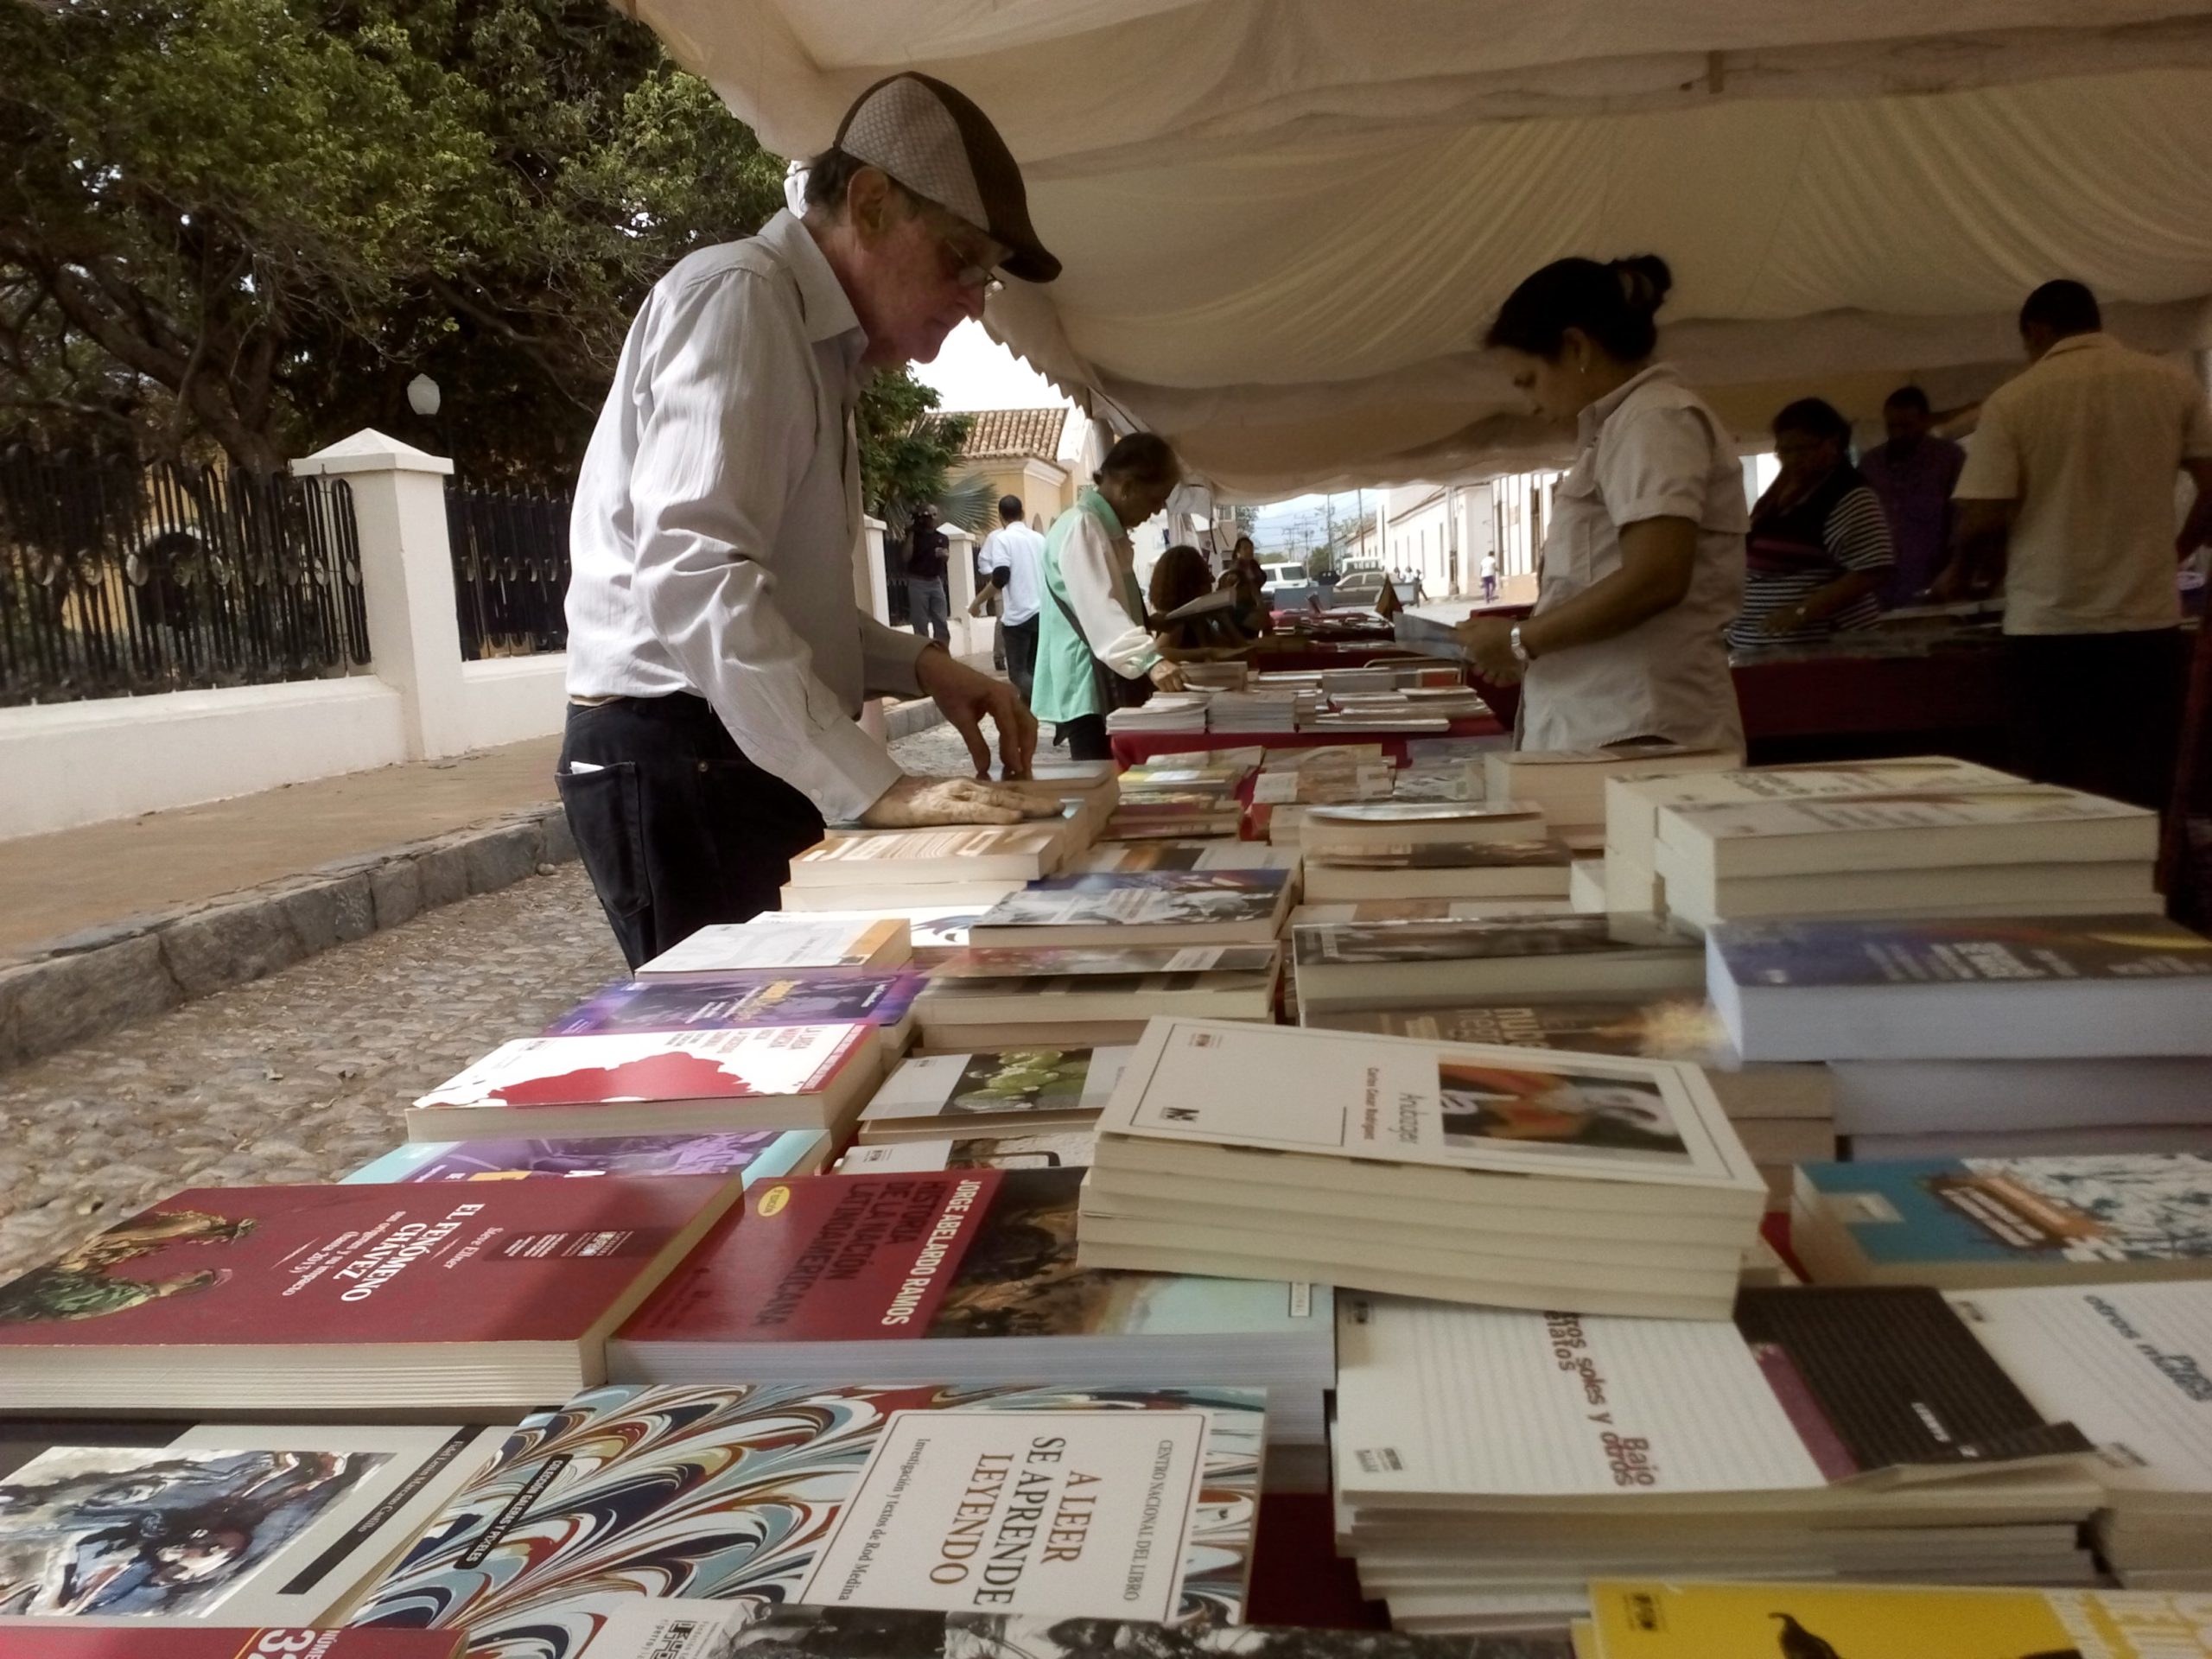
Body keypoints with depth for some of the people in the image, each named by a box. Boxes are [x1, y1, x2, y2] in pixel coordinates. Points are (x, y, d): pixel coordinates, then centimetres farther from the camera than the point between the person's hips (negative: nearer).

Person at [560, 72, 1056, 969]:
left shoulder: (818, 345, 19)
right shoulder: (737, 296, -11)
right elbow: (692, 573, -26)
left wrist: (922, 667, 6)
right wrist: (875, 786, -29)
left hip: (739, 758, 9)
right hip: (676, 756, -9)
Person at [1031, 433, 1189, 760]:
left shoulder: (1110, 529, 17)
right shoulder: (1080, 527, -16)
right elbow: (1098, 609, -29)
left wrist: (1154, 650, 29)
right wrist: (1150, 660, -39)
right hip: (1087, 685, -10)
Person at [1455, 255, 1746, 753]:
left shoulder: (1656, 418, -6)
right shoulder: (1624, 427, 22)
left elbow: (1655, 578, -19)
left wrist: (1522, 641, -10)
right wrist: (1524, 648, 10)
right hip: (1605, 731, 8)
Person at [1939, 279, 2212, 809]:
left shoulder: (2012, 401, -4)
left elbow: (1984, 520, -8)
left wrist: (1959, 575, 11)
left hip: (2049, 625, -2)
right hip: (2148, 620, 2)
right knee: (2144, 795, 8)